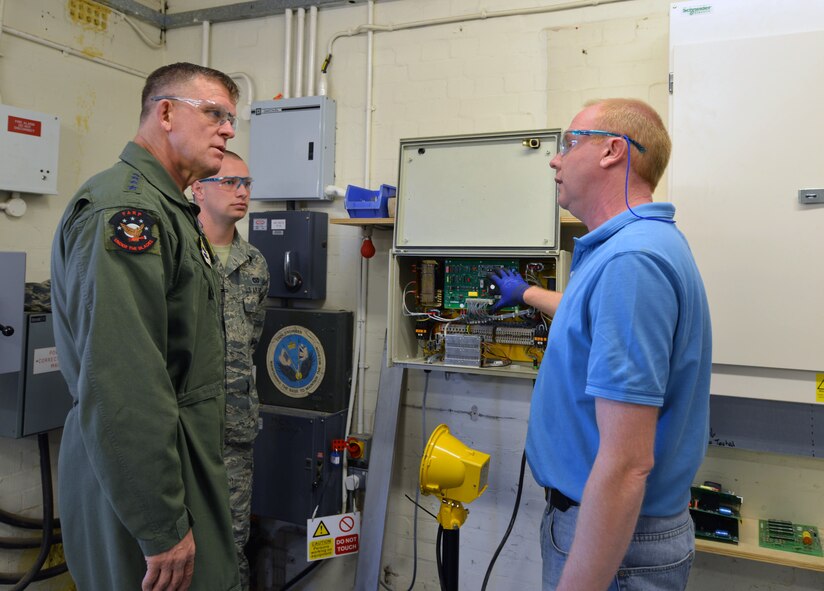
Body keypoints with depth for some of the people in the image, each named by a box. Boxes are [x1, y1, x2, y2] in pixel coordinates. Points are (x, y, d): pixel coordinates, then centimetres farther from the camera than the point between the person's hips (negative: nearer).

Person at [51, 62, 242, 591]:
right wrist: (163, 528, -24)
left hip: (182, 463, 10)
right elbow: (120, 386, -28)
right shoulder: (123, 209, -20)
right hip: (141, 485, -10)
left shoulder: (167, 209, 15)